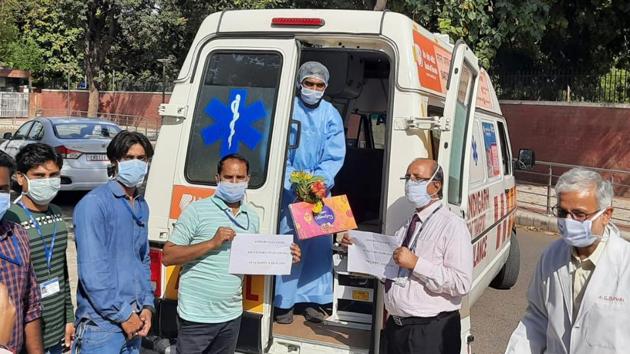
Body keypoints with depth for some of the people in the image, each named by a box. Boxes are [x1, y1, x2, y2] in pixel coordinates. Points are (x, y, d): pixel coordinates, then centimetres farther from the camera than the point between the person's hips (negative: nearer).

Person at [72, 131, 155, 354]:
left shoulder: (142, 206, 12)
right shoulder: (94, 203, -12)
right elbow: (91, 270, -17)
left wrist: (147, 306, 5)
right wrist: (122, 315, -13)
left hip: (134, 320, 7)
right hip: (102, 325, -7)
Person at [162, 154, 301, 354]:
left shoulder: (252, 217, 9)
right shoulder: (197, 210, -9)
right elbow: (168, 257, -12)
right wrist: (212, 243, -21)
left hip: (232, 316, 6)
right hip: (197, 315, -5)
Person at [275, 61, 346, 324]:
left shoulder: (331, 115, 5)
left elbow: (335, 157, -1)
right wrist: (294, 183, -18)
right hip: (290, 188, -3)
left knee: (320, 242, 4)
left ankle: (312, 300, 16)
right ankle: (284, 302, 5)